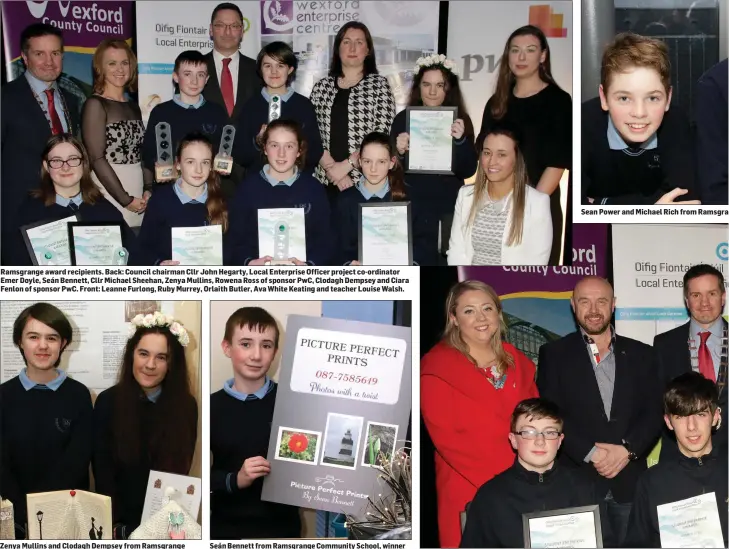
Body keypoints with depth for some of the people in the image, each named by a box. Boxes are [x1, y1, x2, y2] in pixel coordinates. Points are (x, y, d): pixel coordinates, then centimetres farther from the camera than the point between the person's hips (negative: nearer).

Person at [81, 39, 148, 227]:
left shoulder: (133, 106, 13)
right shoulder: (95, 105, -5)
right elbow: (97, 159, -11)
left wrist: (148, 189, -1)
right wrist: (125, 199, -13)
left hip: (138, 193, 6)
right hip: (109, 191, -6)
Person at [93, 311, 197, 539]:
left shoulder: (186, 406, -3)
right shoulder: (108, 402, -5)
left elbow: (180, 472, 2)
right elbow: (103, 475, -4)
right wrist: (120, 528, -9)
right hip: (119, 519, -1)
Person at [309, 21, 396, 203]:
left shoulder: (379, 84, 1)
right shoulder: (321, 87, 10)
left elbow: (384, 135, -8)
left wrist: (346, 165, -12)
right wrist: (332, 168, -11)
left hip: (367, 181, -2)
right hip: (326, 181, 2)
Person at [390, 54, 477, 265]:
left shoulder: (460, 121, 1)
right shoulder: (403, 119, 1)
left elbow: (468, 171, -4)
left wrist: (461, 140, -19)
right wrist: (400, 152, -19)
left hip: (450, 208, 0)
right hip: (413, 207, 0)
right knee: (417, 261, -2)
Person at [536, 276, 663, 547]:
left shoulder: (641, 354, 11)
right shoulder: (554, 354, 4)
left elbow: (654, 411, 5)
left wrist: (627, 450, -11)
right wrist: (591, 454, -13)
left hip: (630, 481, 2)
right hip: (577, 480, -2)